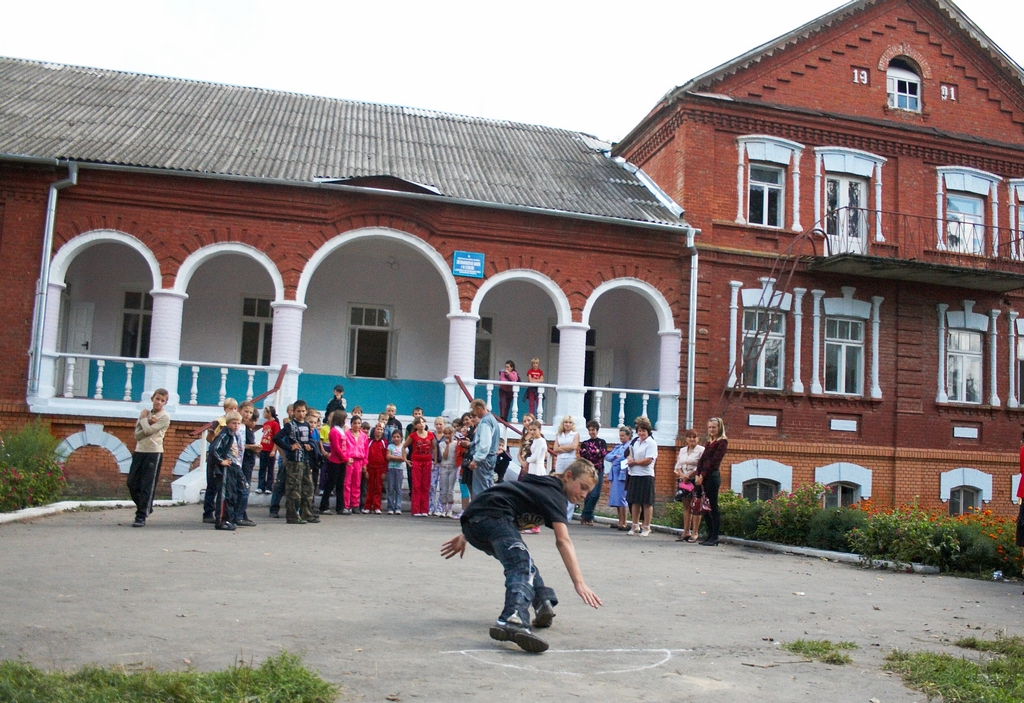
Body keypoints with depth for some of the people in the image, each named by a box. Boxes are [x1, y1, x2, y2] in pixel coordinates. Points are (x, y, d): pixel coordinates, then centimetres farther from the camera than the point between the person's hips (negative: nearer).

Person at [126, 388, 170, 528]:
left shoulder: (165, 417, -3)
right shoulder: (146, 413, 12)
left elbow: (149, 430, -16)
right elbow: (137, 435, 1)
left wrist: (144, 419, -1)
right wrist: (148, 422, -12)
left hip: (154, 453, -6)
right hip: (139, 451, 6)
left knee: (147, 486, -5)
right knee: (132, 483, 6)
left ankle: (141, 517, -1)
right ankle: (145, 508, 26)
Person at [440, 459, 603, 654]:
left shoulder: (541, 484, 28)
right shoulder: (554, 494, 0)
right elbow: (563, 541, -15)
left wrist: (466, 535, 33)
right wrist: (579, 583, -21)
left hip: (471, 523, 10)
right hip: (492, 518, -10)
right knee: (522, 567, -28)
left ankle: (543, 601, 14)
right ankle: (513, 621, -51)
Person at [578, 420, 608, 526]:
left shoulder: (602, 442, 10)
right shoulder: (584, 443, 13)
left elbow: (603, 453, -6)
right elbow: (582, 454, -2)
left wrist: (589, 452, -10)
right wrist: (596, 452, -13)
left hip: (598, 471, 0)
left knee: (595, 494, -8)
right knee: (589, 494, -3)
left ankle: (585, 516, 0)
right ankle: (589, 517, 5)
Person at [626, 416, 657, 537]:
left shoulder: (651, 443, -8)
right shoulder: (635, 442, 14)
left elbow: (648, 460, -15)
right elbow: (630, 455, 22)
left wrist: (634, 462, -7)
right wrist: (629, 458, -2)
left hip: (646, 476, -7)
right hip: (634, 475, 7)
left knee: (647, 502, 0)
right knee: (635, 501, 11)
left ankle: (646, 528, 7)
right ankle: (635, 526, 20)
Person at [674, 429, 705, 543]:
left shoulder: (701, 450, -3)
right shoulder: (682, 450, 15)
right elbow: (678, 465, 13)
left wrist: (689, 476, -14)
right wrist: (682, 475, -6)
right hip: (684, 481, 6)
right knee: (686, 507, 8)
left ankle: (695, 533, 0)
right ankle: (686, 532, 13)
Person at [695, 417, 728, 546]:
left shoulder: (722, 442, -4)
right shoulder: (709, 442, 20)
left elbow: (714, 460, -12)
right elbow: (702, 459, 12)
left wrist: (702, 475, -15)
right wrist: (698, 475, -1)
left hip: (712, 476, -8)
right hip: (704, 477, 8)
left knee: (713, 507, -5)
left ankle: (714, 538, -1)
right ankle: (710, 536, 14)